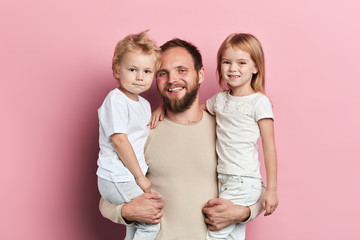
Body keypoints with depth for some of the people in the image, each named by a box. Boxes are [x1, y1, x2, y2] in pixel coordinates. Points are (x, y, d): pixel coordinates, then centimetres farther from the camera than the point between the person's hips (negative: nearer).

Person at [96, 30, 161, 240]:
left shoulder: (145, 104, 13)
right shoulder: (115, 100, -15)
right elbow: (119, 140, -19)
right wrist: (139, 176, -15)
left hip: (132, 177, 8)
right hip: (117, 180, -8)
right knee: (152, 221, -8)